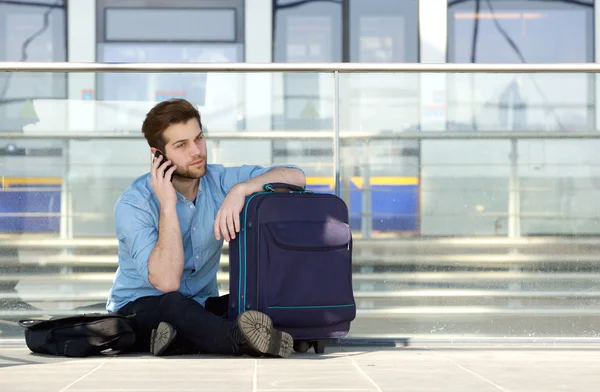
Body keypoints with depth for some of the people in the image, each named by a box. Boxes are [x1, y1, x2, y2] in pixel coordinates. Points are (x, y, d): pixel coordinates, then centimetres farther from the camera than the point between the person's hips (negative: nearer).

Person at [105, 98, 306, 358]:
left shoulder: (218, 181, -4)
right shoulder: (133, 205, -17)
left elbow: (295, 176, -13)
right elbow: (166, 282, -28)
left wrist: (240, 189, -28)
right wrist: (168, 206, -29)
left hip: (200, 306, 5)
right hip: (139, 309, -5)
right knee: (173, 304, -40)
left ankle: (177, 337, -33)